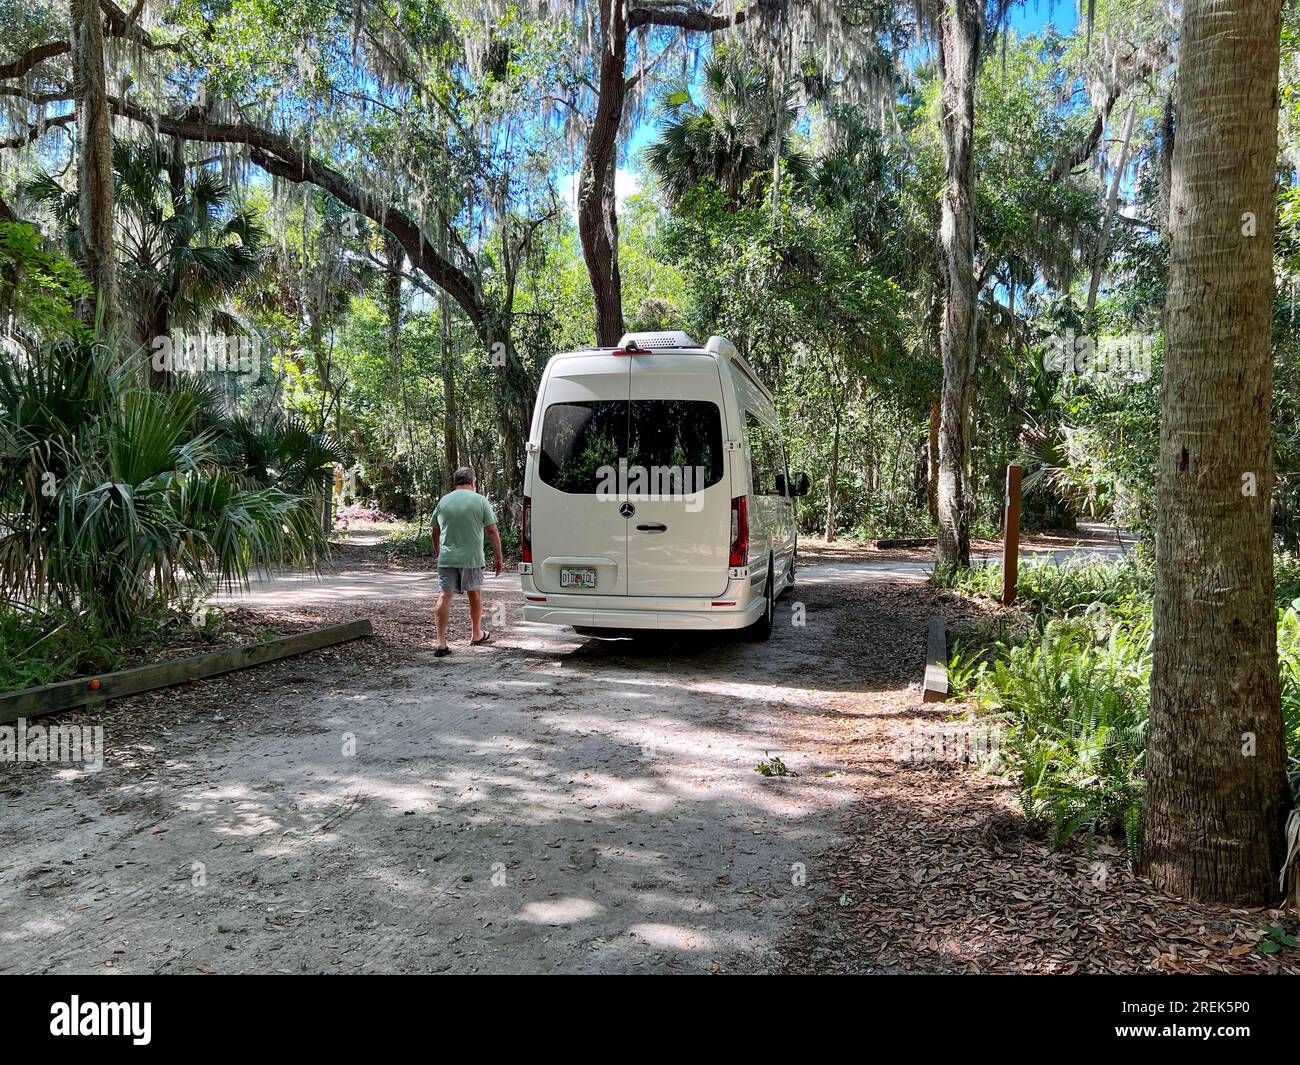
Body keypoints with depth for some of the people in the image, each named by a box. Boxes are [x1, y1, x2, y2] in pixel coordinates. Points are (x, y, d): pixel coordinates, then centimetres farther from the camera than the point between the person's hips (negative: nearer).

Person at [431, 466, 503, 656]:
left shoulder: (443, 501, 7)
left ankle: (441, 642, -6)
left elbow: (435, 531, 18)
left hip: (446, 558, 1)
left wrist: (436, 551, 36)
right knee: (475, 594, 16)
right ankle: (476, 634, 30)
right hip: (472, 557, -1)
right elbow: (492, 531, -5)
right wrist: (498, 558, 2)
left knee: (445, 596, 0)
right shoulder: (480, 501, -2)